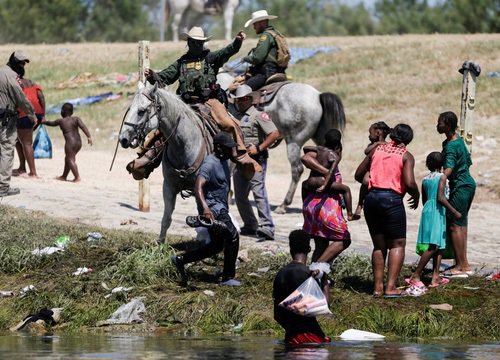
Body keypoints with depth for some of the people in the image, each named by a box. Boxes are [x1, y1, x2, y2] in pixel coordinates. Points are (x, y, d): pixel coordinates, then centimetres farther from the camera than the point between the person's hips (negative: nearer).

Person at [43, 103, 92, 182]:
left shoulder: (60, 121, 4)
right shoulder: (76, 119, 8)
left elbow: (51, 123, 22)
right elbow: (83, 127, -7)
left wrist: (44, 122, 42)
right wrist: (89, 137, -13)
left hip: (70, 142, -6)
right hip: (78, 143, 6)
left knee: (71, 160, -8)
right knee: (67, 158, 21)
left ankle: (77, 177, -22)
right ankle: (64, 176, 31)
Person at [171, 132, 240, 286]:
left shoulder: (223, 161, 10)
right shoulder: (209, 163, -20)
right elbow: (198, 186, -34)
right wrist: (205, 208, -46)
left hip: (221, 208, 10)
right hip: (212, 209, -10)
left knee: (217, 245, 15)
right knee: (232, 236, -16)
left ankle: (180, 260, 23)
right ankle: (228, 277, -9)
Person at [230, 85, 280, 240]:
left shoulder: (258, 115, -7)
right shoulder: (237, 117, 17)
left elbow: (275, 134, -16)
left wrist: (258, 148, -19)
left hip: (255, 160, -9)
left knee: (259, 192, -16)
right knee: (240, 196, 12)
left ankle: (267, 228, -20)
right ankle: (250, 226, 24)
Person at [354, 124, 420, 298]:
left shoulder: (377, 150, 13)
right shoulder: (406, 156, -1)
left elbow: (358, 175, 14)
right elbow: (409, 183, -13)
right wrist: (416, 197, 6)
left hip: (371, 198, 5)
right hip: (392, 199, -5)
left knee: (379, 245, 16)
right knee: (398, 244, 5)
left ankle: (378, 286, 11)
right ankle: (391, 287, -6)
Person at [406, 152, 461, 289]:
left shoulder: (425, 179, 12)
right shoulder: (442, 177, -7)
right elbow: (440, 198, -16)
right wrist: (455, 212, -12)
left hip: (427, 210, 8)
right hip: (437, 212, -8)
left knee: (439, 246, 10)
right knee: (434, 246, -10)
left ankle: (435, 277, 4)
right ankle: (415, 276, -14)